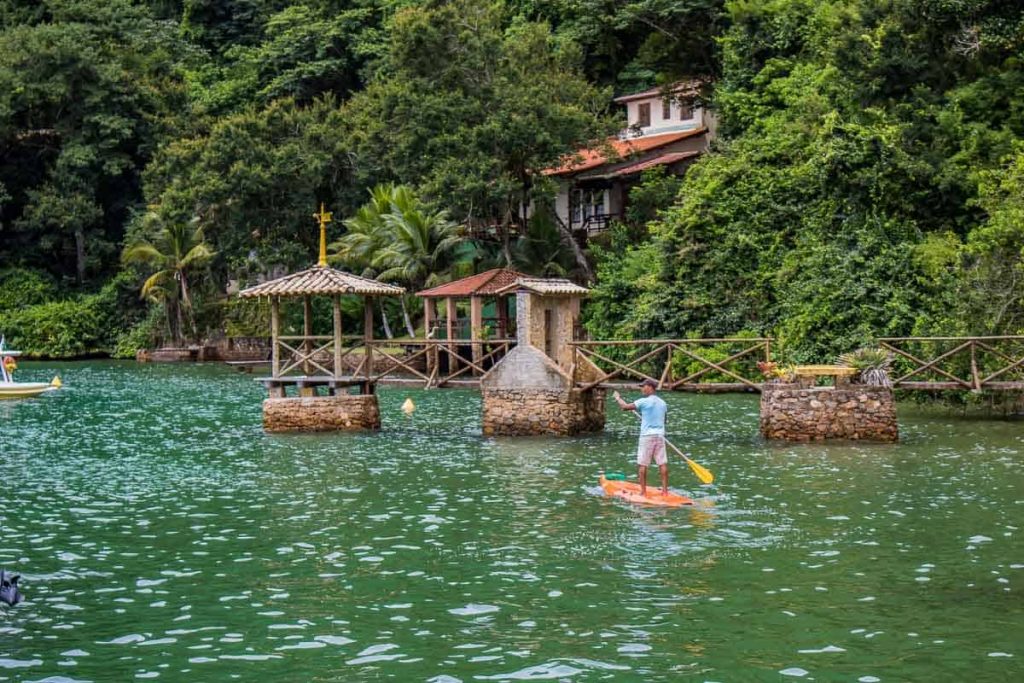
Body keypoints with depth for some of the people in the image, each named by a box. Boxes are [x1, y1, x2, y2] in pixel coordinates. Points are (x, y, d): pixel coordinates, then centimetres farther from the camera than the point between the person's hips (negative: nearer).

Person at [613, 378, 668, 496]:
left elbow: (625, 407, -8)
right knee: (662, 463, 4)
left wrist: (618, 398, 10)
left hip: (647, 436, -6)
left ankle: (643, 491, 1)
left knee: (642, 464, 2)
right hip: (660, 436, 6)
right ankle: (665, 490, 3)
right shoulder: (662, 403, 10)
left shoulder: (644, 402, -10)